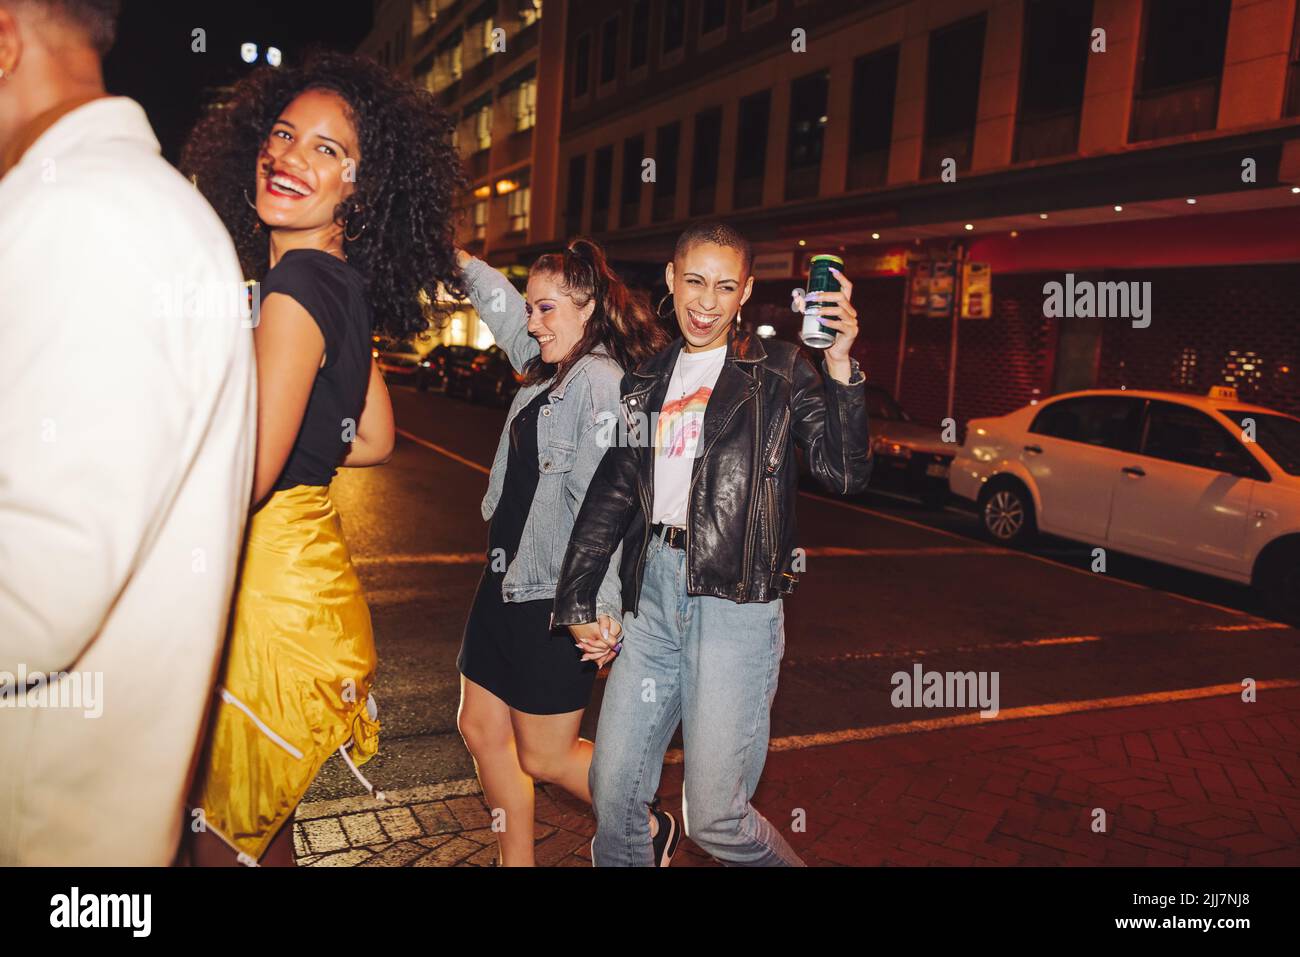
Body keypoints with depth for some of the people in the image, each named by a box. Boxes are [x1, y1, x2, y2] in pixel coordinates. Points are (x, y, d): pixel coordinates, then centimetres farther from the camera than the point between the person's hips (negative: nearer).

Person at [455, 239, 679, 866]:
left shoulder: (599, 381, -18)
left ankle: (647, 830, 30)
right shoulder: (547, 368, 9)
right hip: (507, 581, 10)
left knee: (545, 758, 5)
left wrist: (604, 609, -27)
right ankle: (517, 861, 33)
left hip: (555, 599, -9)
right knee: (482, 729, 15)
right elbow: (499, 302, 25)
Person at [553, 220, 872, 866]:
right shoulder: (648, 381, 16)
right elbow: (611, 492, 18)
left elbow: (844, 473, -9)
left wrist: (840, 368, -22)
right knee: (613, 788, 10)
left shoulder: (776, 371, 3)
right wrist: (577, 601, 14)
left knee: (713, 818, -1)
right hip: (652, 592, 5)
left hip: (735, 598, -5)